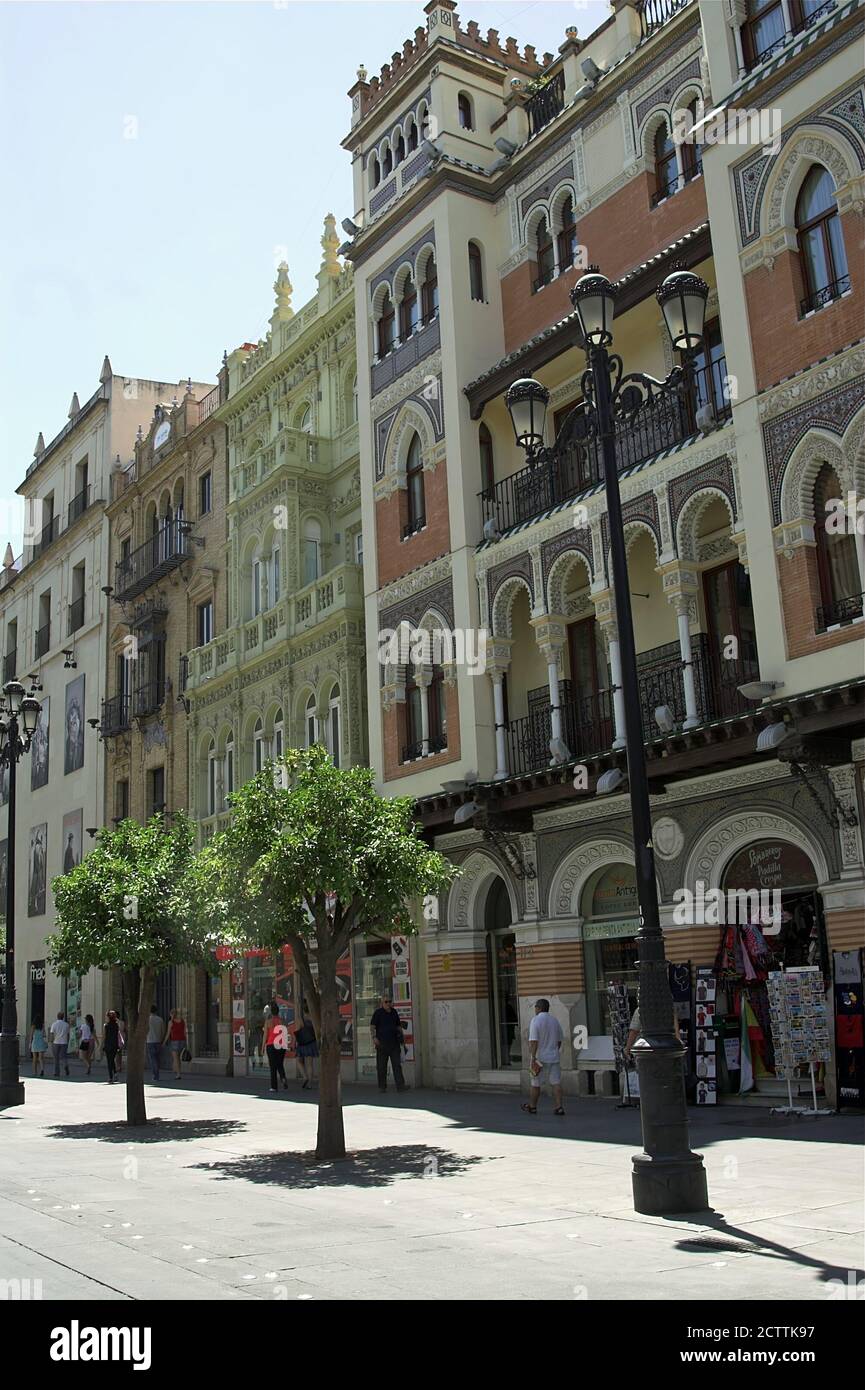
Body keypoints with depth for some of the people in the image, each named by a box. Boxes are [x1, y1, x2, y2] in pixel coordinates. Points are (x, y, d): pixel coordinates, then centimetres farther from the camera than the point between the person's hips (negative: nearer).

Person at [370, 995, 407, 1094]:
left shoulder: (394, 1012, 13)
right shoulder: (378, 1012, -2)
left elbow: (399, 1026, 21)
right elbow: (372, 1026, -6)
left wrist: (401, 1039, 17)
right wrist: (374, 1037, -20)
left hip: (394, 1042, 4)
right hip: (382, 1043, -4)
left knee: (397, 1064, -3)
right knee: (381, 1066, 3)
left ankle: (400, 1085, -6)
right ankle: (382, 1086, 12)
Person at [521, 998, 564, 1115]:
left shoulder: (535, 1020, -12)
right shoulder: (555, 1021, 8)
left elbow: (533, 1041, -19)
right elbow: (559, 1041, 15)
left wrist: (532, 1058, -21)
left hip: (540, 1058, -5)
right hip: (553, 1058, 5)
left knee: (535, 1084, 8)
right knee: (556, 1083, 1)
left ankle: (532, 1107, 20)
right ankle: (559, 1107, -7)